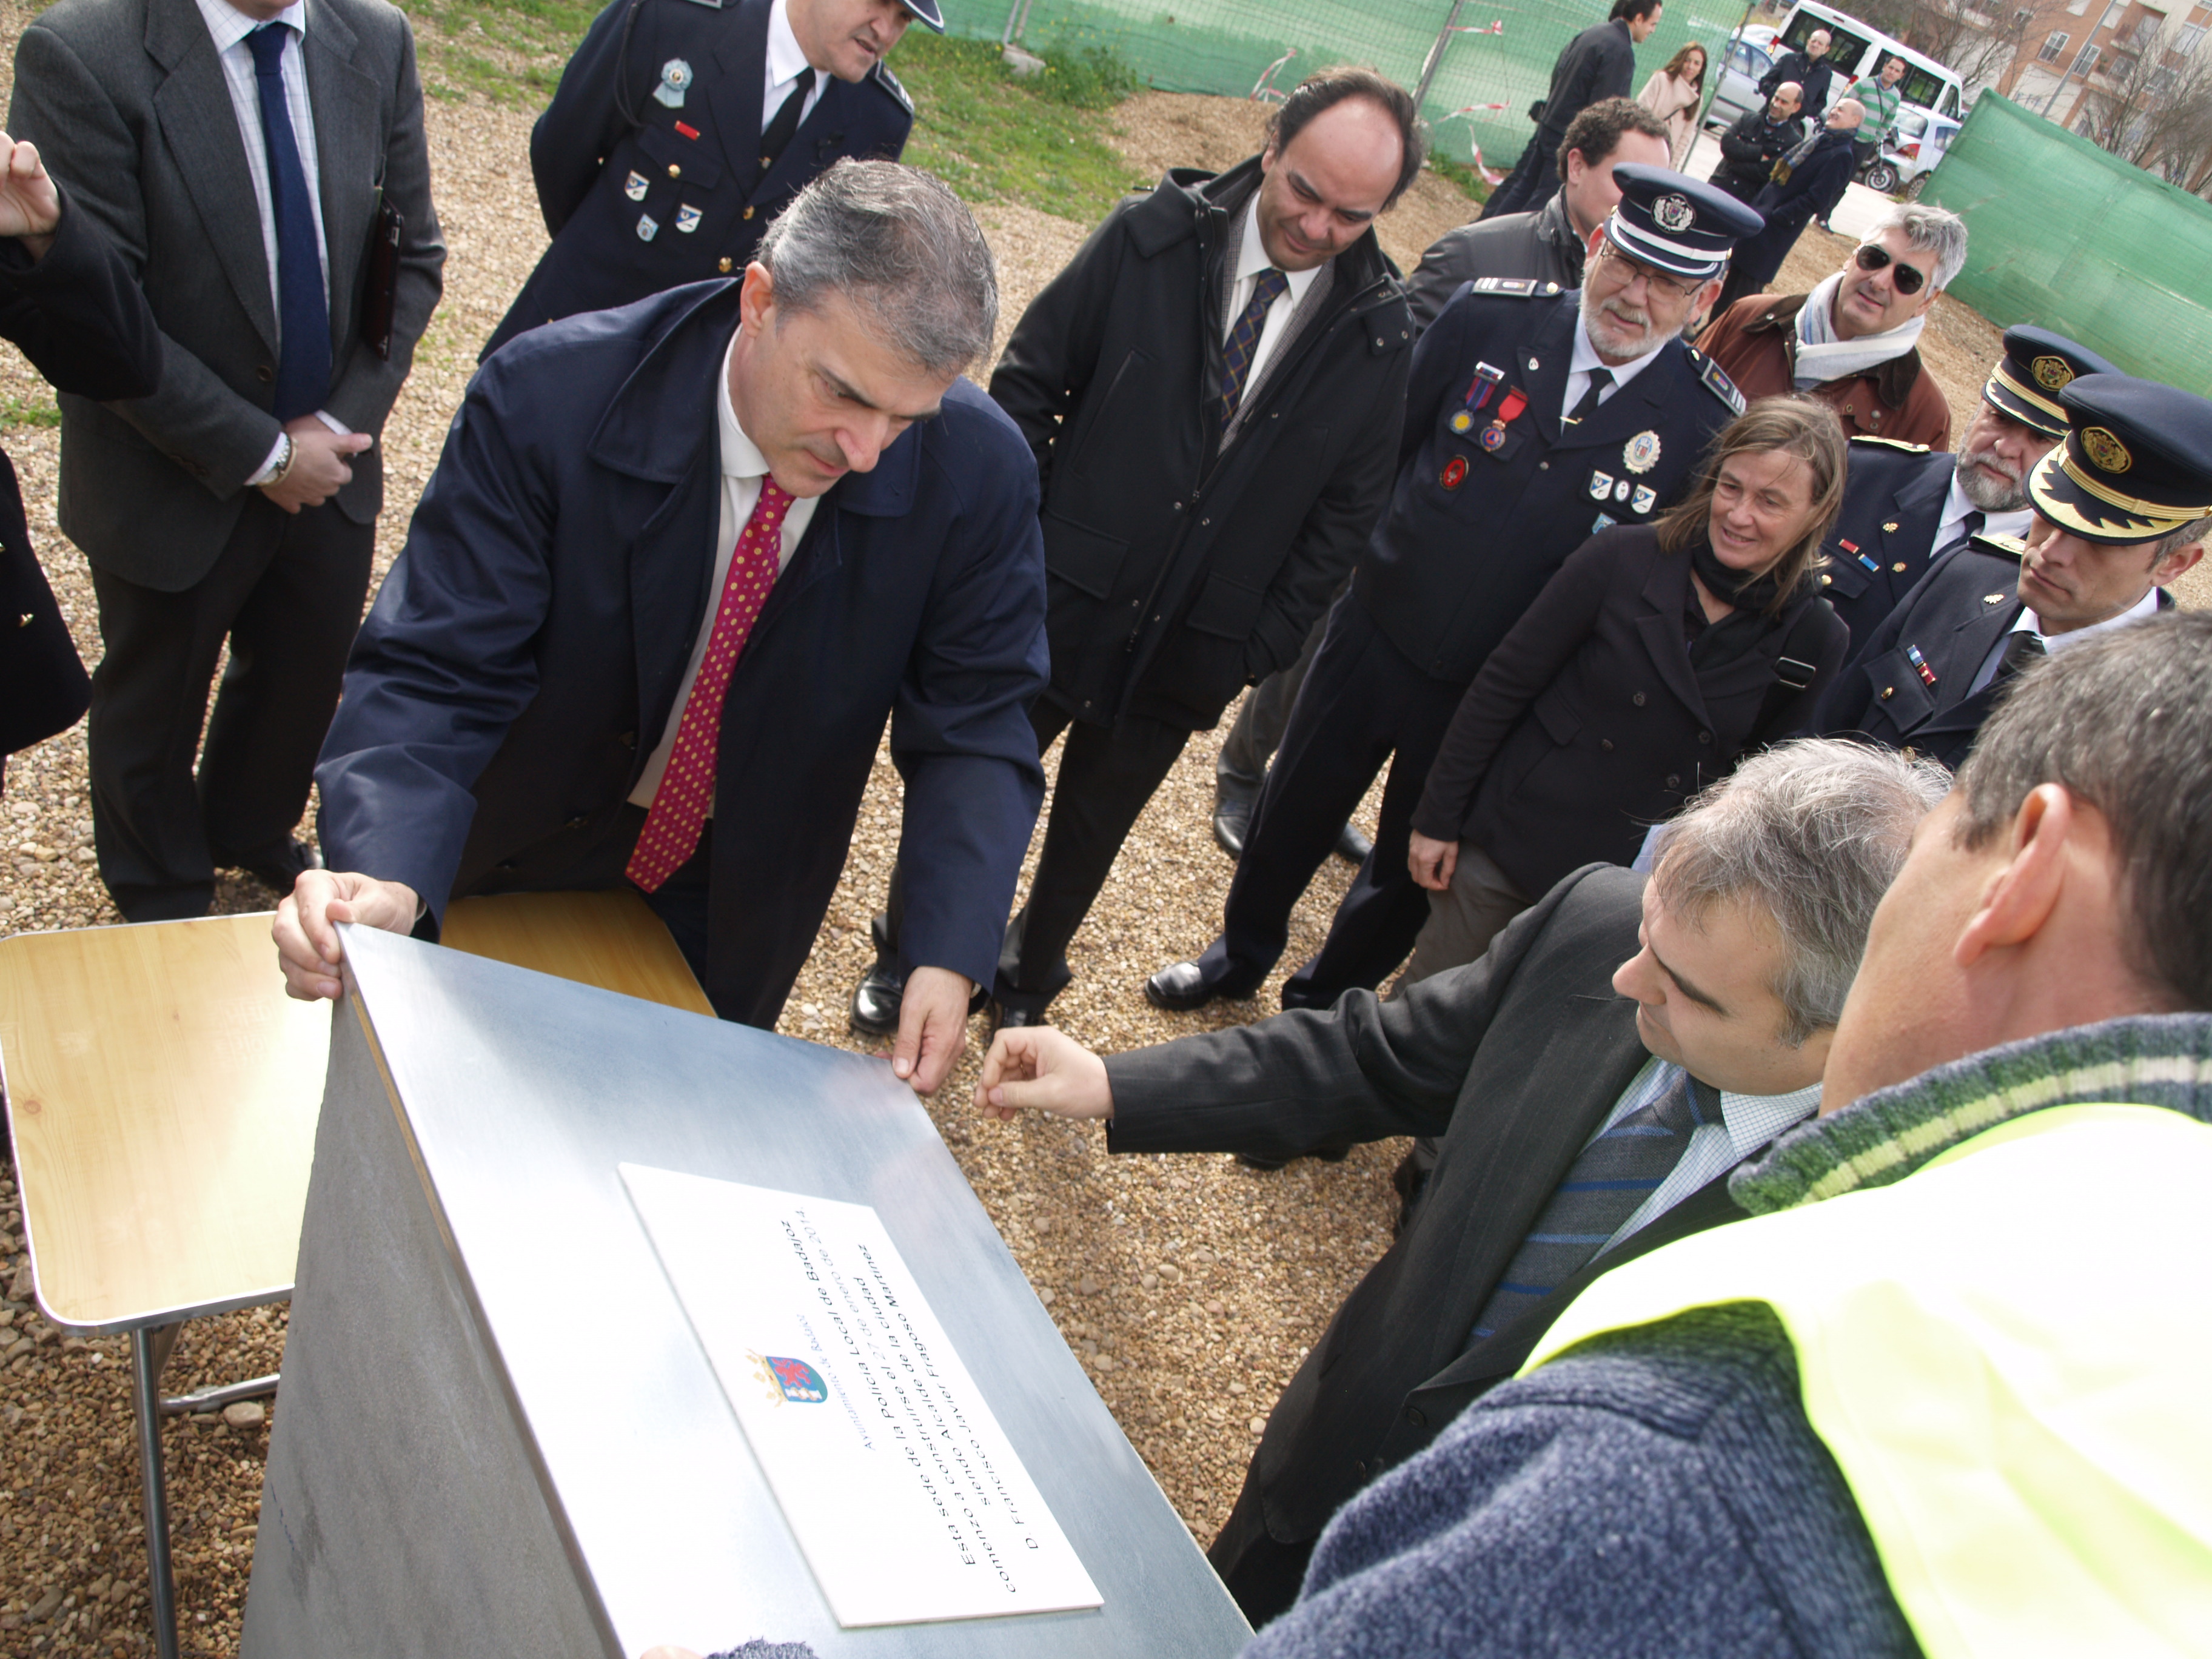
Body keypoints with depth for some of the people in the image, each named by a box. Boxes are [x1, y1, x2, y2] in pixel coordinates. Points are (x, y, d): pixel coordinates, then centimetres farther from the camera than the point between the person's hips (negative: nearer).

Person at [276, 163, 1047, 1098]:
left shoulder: (978, 470, -24)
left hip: (735, 908, 1)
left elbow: (974, 722, -16)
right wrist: (385, 876, -48)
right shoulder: (549, 399, -28)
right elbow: (434, 672, -28)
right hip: (510, 875, -1)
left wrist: (947, 956, -30)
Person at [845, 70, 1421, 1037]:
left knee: (1092, 831, 20)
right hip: (1058, 602, -1)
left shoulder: (1379, 335, -7)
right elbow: (1030, 378, -4)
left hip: (1186, 652, 2)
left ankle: (1025, 984, 45)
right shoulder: (1154, 237, -11)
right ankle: (906, 952, 40)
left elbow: (1346, 510, 0)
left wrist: (1265, 647, -3)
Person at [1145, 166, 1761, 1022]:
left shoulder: (1706, 425, -15)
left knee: (1410, 870, 18)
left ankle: (1322, 1003, 44)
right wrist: (1352, 549, 3)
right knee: (1294, 813, 18)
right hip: (1375, 632, 1)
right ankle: (1240, 954, 46)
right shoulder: (1489, 317, -12)